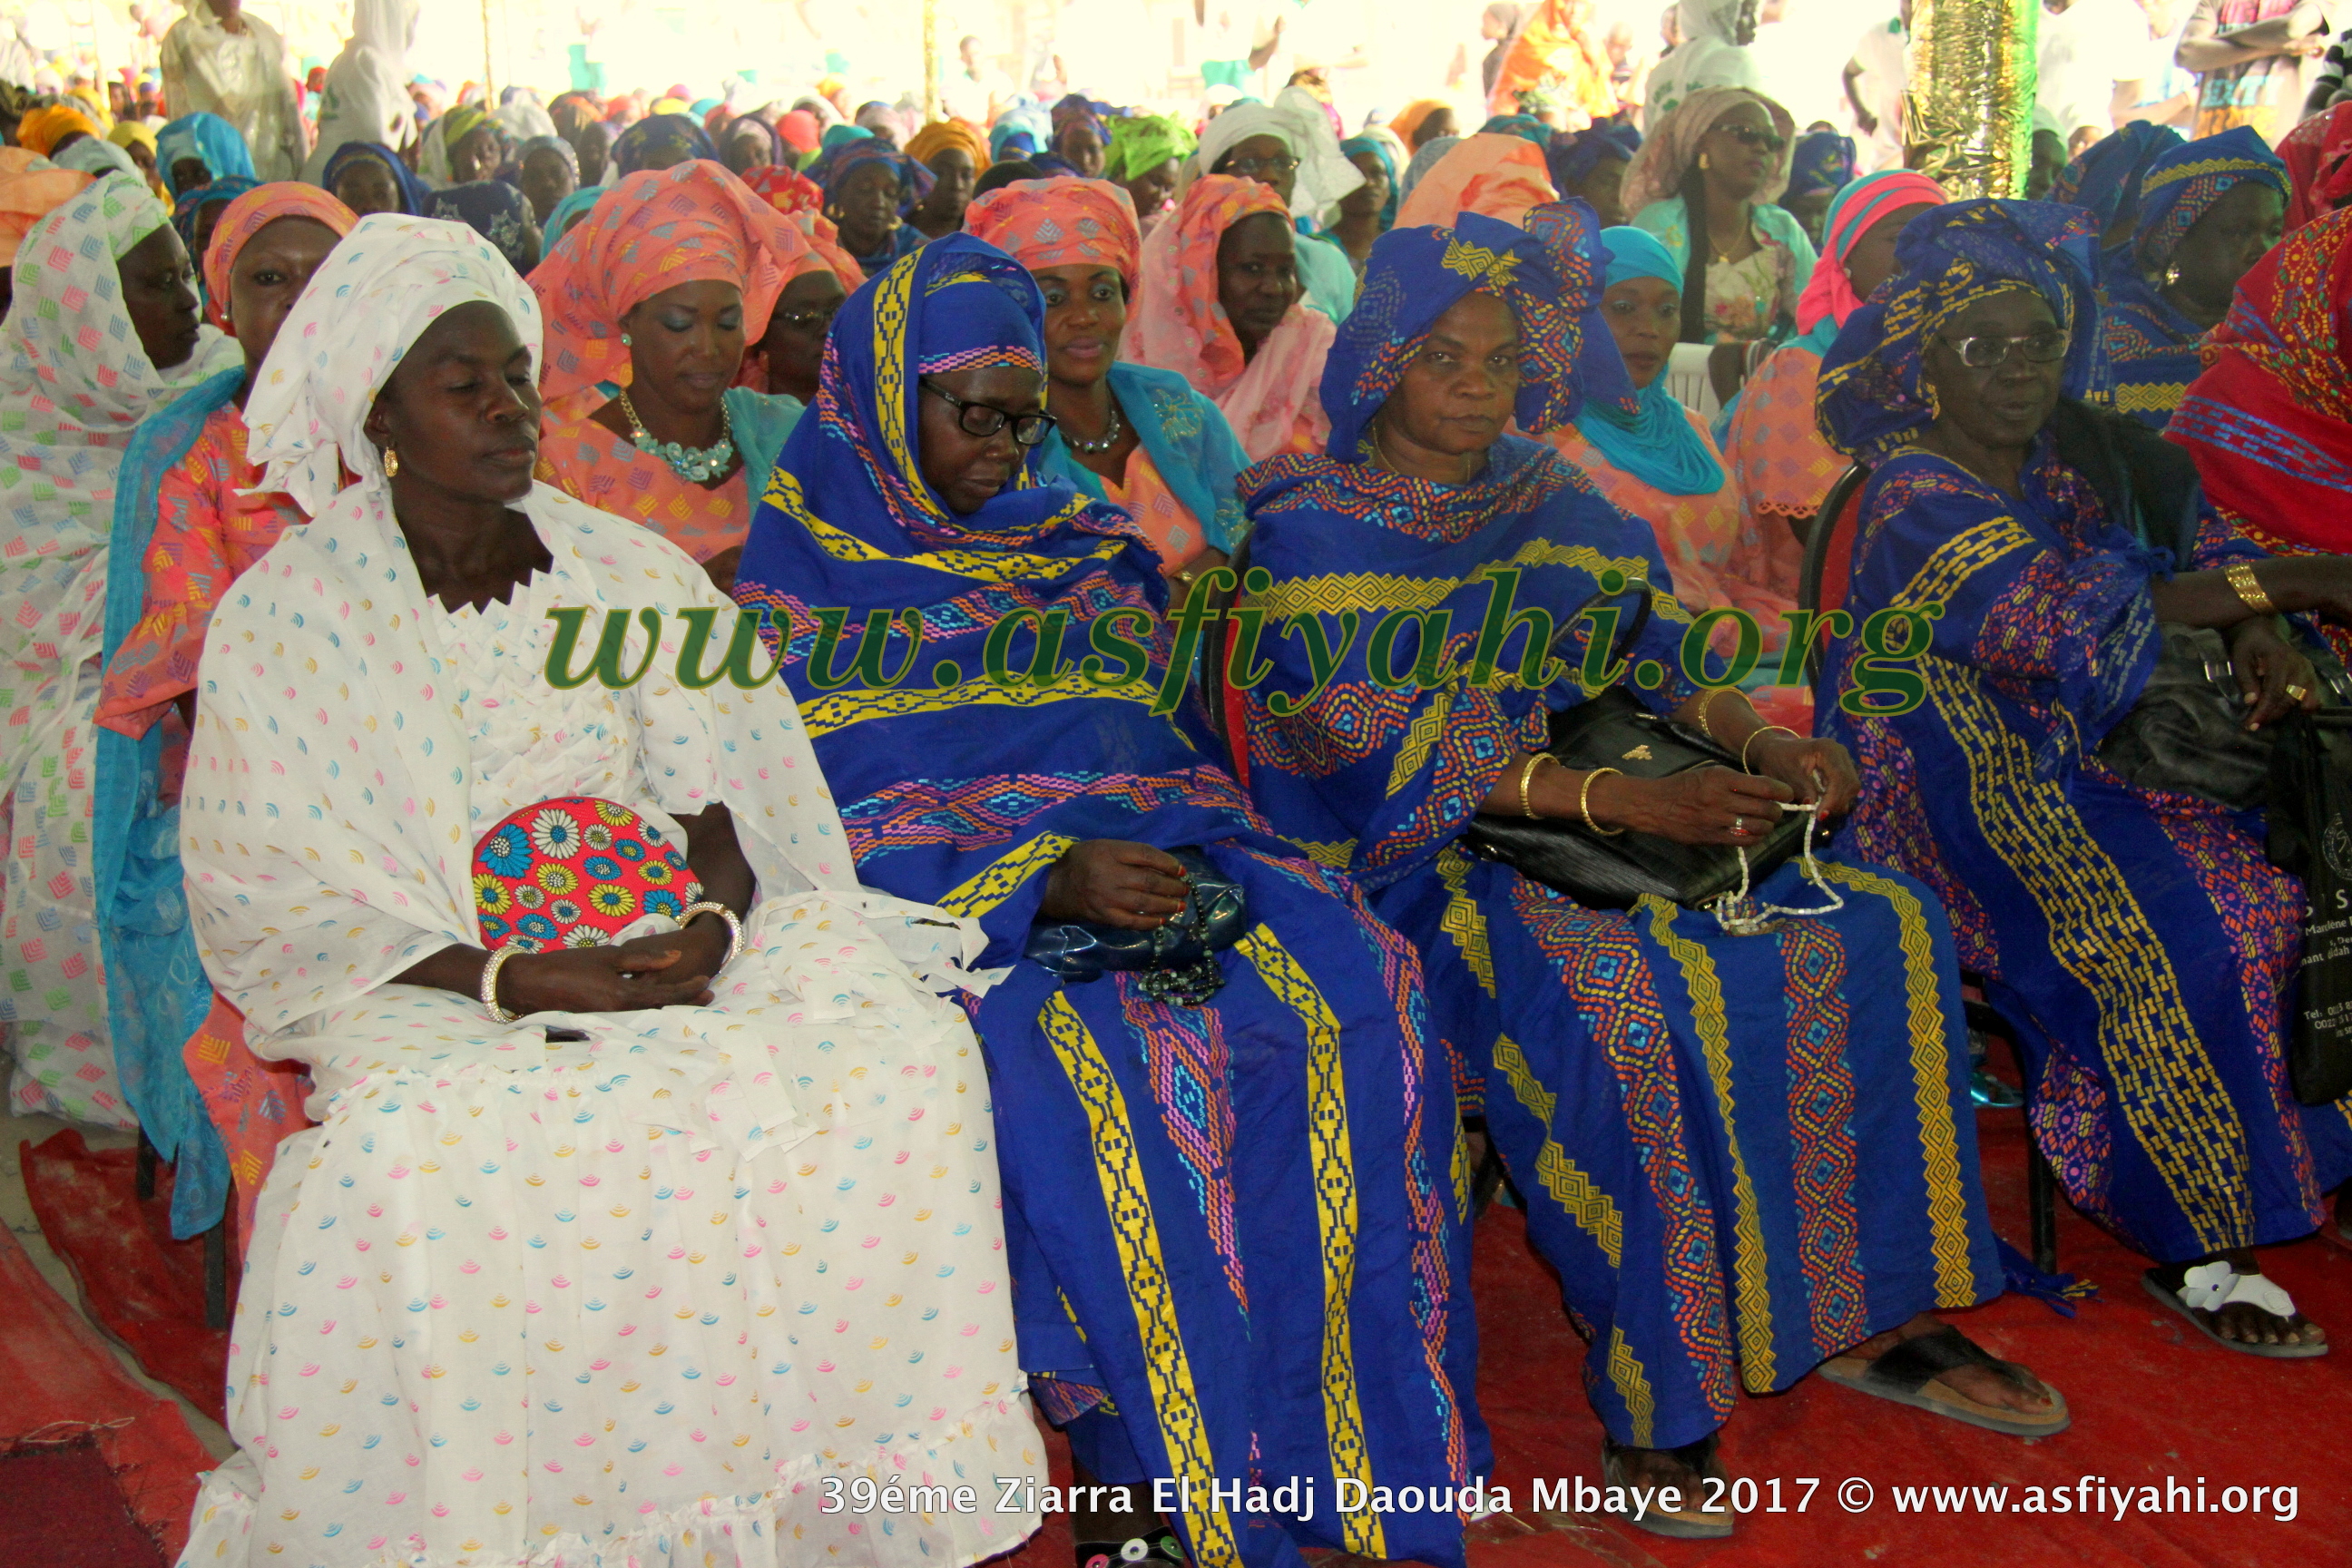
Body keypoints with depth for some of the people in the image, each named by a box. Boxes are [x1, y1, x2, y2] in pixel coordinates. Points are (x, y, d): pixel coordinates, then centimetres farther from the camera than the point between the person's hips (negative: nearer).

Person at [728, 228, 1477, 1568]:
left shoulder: (1086, 545, 21)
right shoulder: (808, 577, 6)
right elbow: (821, 829, -5)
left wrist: (1206, 847, -3)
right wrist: (1047, 884, -20)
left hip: (1148, 852, 4)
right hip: (954, 897, -4)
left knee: (1355, 994, -25)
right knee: (1103, 1067, -36)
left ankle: (1350, 1449, -19)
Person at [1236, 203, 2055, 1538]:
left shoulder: (1563, 505, 14)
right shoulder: (1312, 529, -5)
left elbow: (1668, 674, 12)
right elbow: (1391, 752, -16)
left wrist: (1768, 747, -12)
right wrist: (1626, 801, -25)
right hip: (1412, 856, -6)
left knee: (1877, 928, -10)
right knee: (1630, 998, -34)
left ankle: (1878, 1312, 0)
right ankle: (1656, 1396, -21)